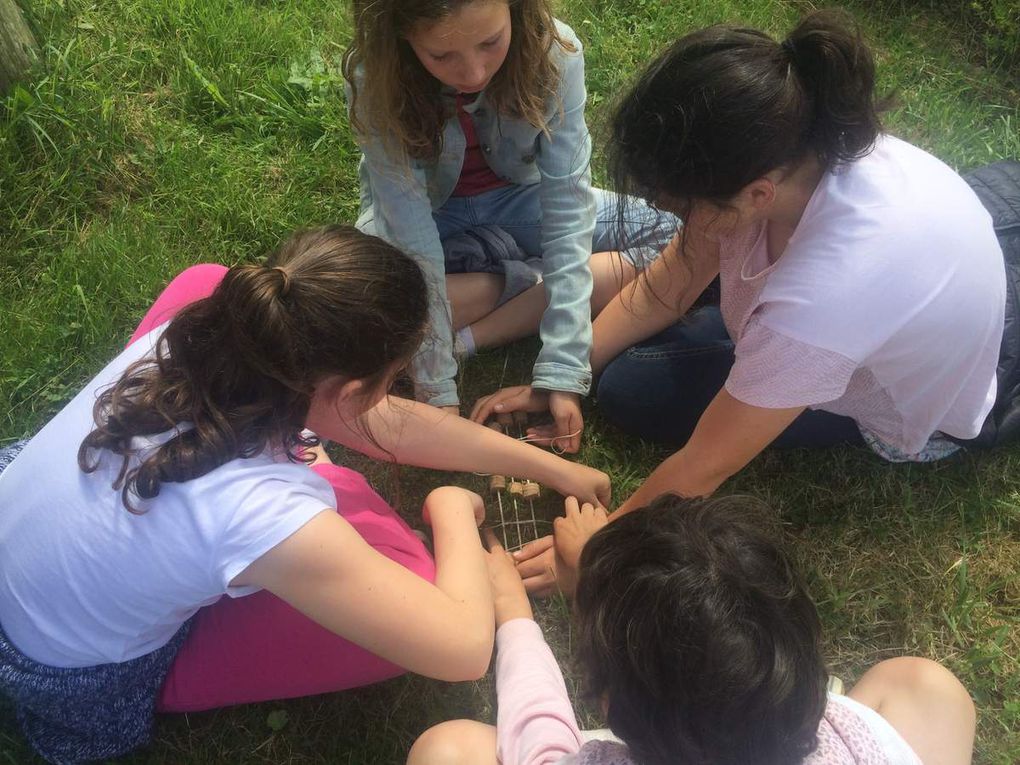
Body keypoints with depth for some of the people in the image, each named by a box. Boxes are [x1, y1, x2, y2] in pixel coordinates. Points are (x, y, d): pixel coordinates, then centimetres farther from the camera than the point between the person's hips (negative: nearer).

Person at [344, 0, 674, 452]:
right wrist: (438, 391, -33)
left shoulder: (552, 51, -28)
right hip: (424, 214, -2)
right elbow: (413, 240, -31)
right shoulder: (375, 79, -30)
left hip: (520, 196, 2)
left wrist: (562, 372, -33)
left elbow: (568, 213, -28)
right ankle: (526, 274, -10)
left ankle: (470, 338, -19)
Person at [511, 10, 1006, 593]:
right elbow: (667, 288, -12)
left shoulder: (813, 303, -47)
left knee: (634, 390, -8)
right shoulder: (796, 146, -27)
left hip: (914, 413, -5)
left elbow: (700, 471, -31)